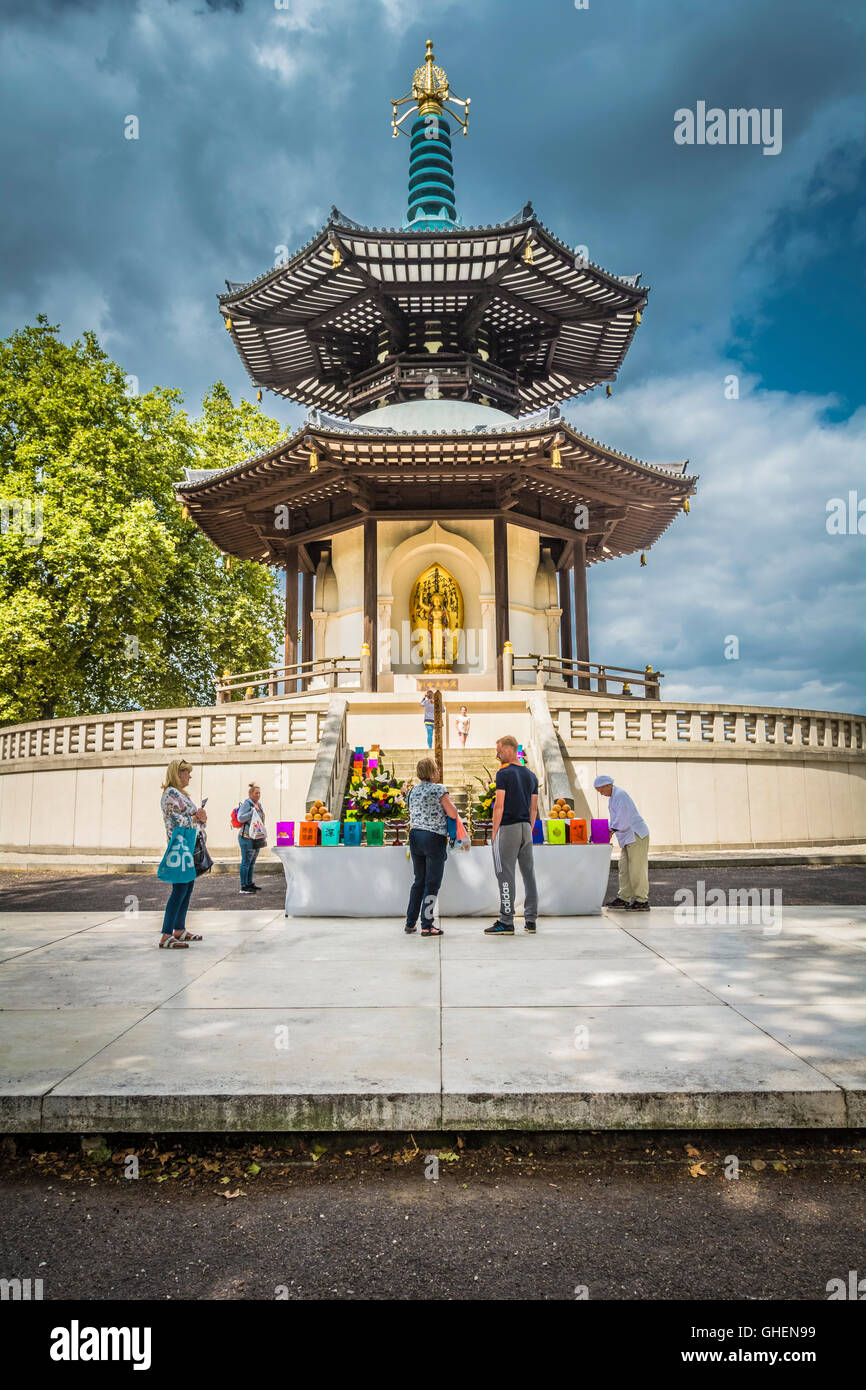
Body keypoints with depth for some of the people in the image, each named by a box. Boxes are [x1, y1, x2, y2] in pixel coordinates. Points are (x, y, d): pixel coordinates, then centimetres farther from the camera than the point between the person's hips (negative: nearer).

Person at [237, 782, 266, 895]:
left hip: (256, 838, 8)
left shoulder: (259, 804, 13)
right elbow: (240, 818, -24)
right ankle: (243, 887, -2)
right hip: (247, 838, -8)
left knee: (252, 862, 13)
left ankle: (250, 883, 22)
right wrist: (253, 811, -25)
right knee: (246, 862, -5)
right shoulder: (246, 804, -12)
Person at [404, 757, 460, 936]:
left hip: (415, 836, 6)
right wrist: (448, 802, 7)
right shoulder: (439, 789, -10)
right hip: (434, 838, -6)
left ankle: (410, 922, 21)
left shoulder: (412, 791, 9)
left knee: (419, 881, 17)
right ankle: (426, 926, 0)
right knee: (432, 883, 0)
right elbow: (453, 814, -11)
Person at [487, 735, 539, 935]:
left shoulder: (504, 774, -9)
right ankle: (530, 920, 15)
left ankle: (506, 922, -2)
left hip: (508, 828, -7)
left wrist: (494, 833, -7)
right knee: (529, 874, 10)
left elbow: (499, 806, -12)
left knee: (505, 875, -3)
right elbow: (534, 808, 15)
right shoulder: (531, 775, 12)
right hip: (526, 828, 7)